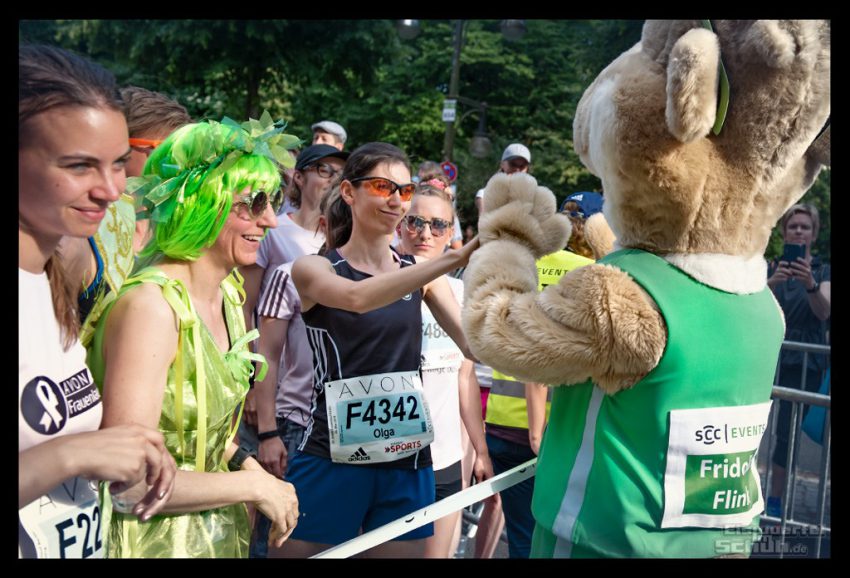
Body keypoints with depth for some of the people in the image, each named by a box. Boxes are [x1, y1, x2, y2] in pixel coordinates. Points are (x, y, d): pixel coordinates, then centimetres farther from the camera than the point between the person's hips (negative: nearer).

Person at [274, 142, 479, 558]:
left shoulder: (417, 272, 7)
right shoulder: (312, 268, -4)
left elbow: (474, 344, -2)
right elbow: (358, 298, -26)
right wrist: (453, 259, -35)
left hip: (407, 463, 4)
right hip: (331, 459, -3)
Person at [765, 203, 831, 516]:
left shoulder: (823, 272, 7)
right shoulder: (770, 268, 7)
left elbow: (824, 311, -12)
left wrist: (810, 285, -33)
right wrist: (771, 283, -31)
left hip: (804, 364, 0)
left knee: (787, 431, -2)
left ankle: (775, 499, 8)